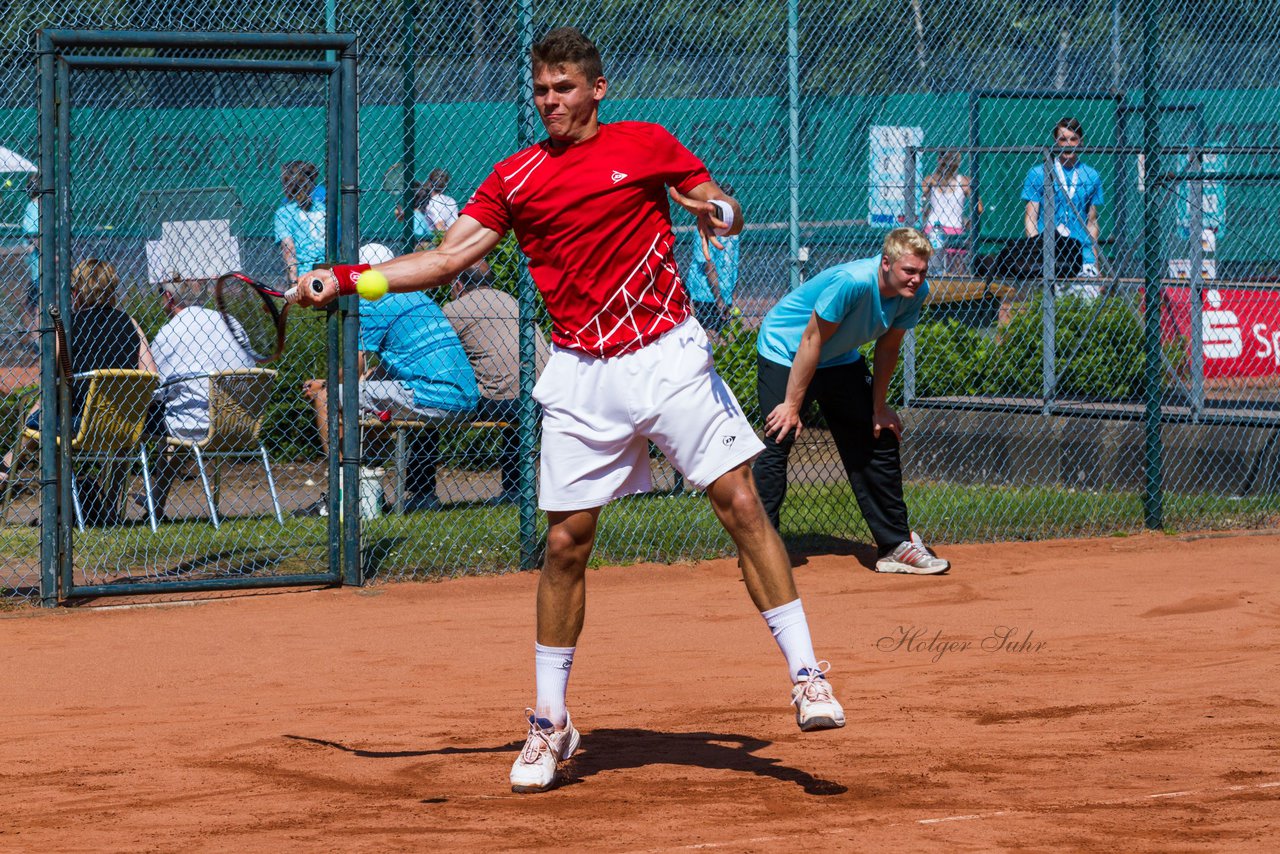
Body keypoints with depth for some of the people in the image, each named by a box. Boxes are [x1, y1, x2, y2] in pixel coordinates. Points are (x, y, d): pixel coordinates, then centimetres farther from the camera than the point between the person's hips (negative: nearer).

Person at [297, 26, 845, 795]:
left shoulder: (647, 145, 3)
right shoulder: (516, 178, 7)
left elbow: (724, 209, 9)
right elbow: (446, 259, 5)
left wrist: (718, 212, -16)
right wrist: (345, 278, -3)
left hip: (669, 357, -1)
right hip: (582, 377, 1)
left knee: (741, 502, -9)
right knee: (567, 541, 0)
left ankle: (806, 673, -2)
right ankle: (550, 722, 10)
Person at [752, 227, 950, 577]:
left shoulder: (916, 293, -16)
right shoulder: (852, 282, -36)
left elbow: (888, 346, -1)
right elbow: (811, 341, -29)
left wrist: (879, 407, 1)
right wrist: (792, 406, -25)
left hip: (841, 361, 7)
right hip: (785, 352, -7)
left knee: (880, 441, 5)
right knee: (778, 442, -17)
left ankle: (897, 547, 14)